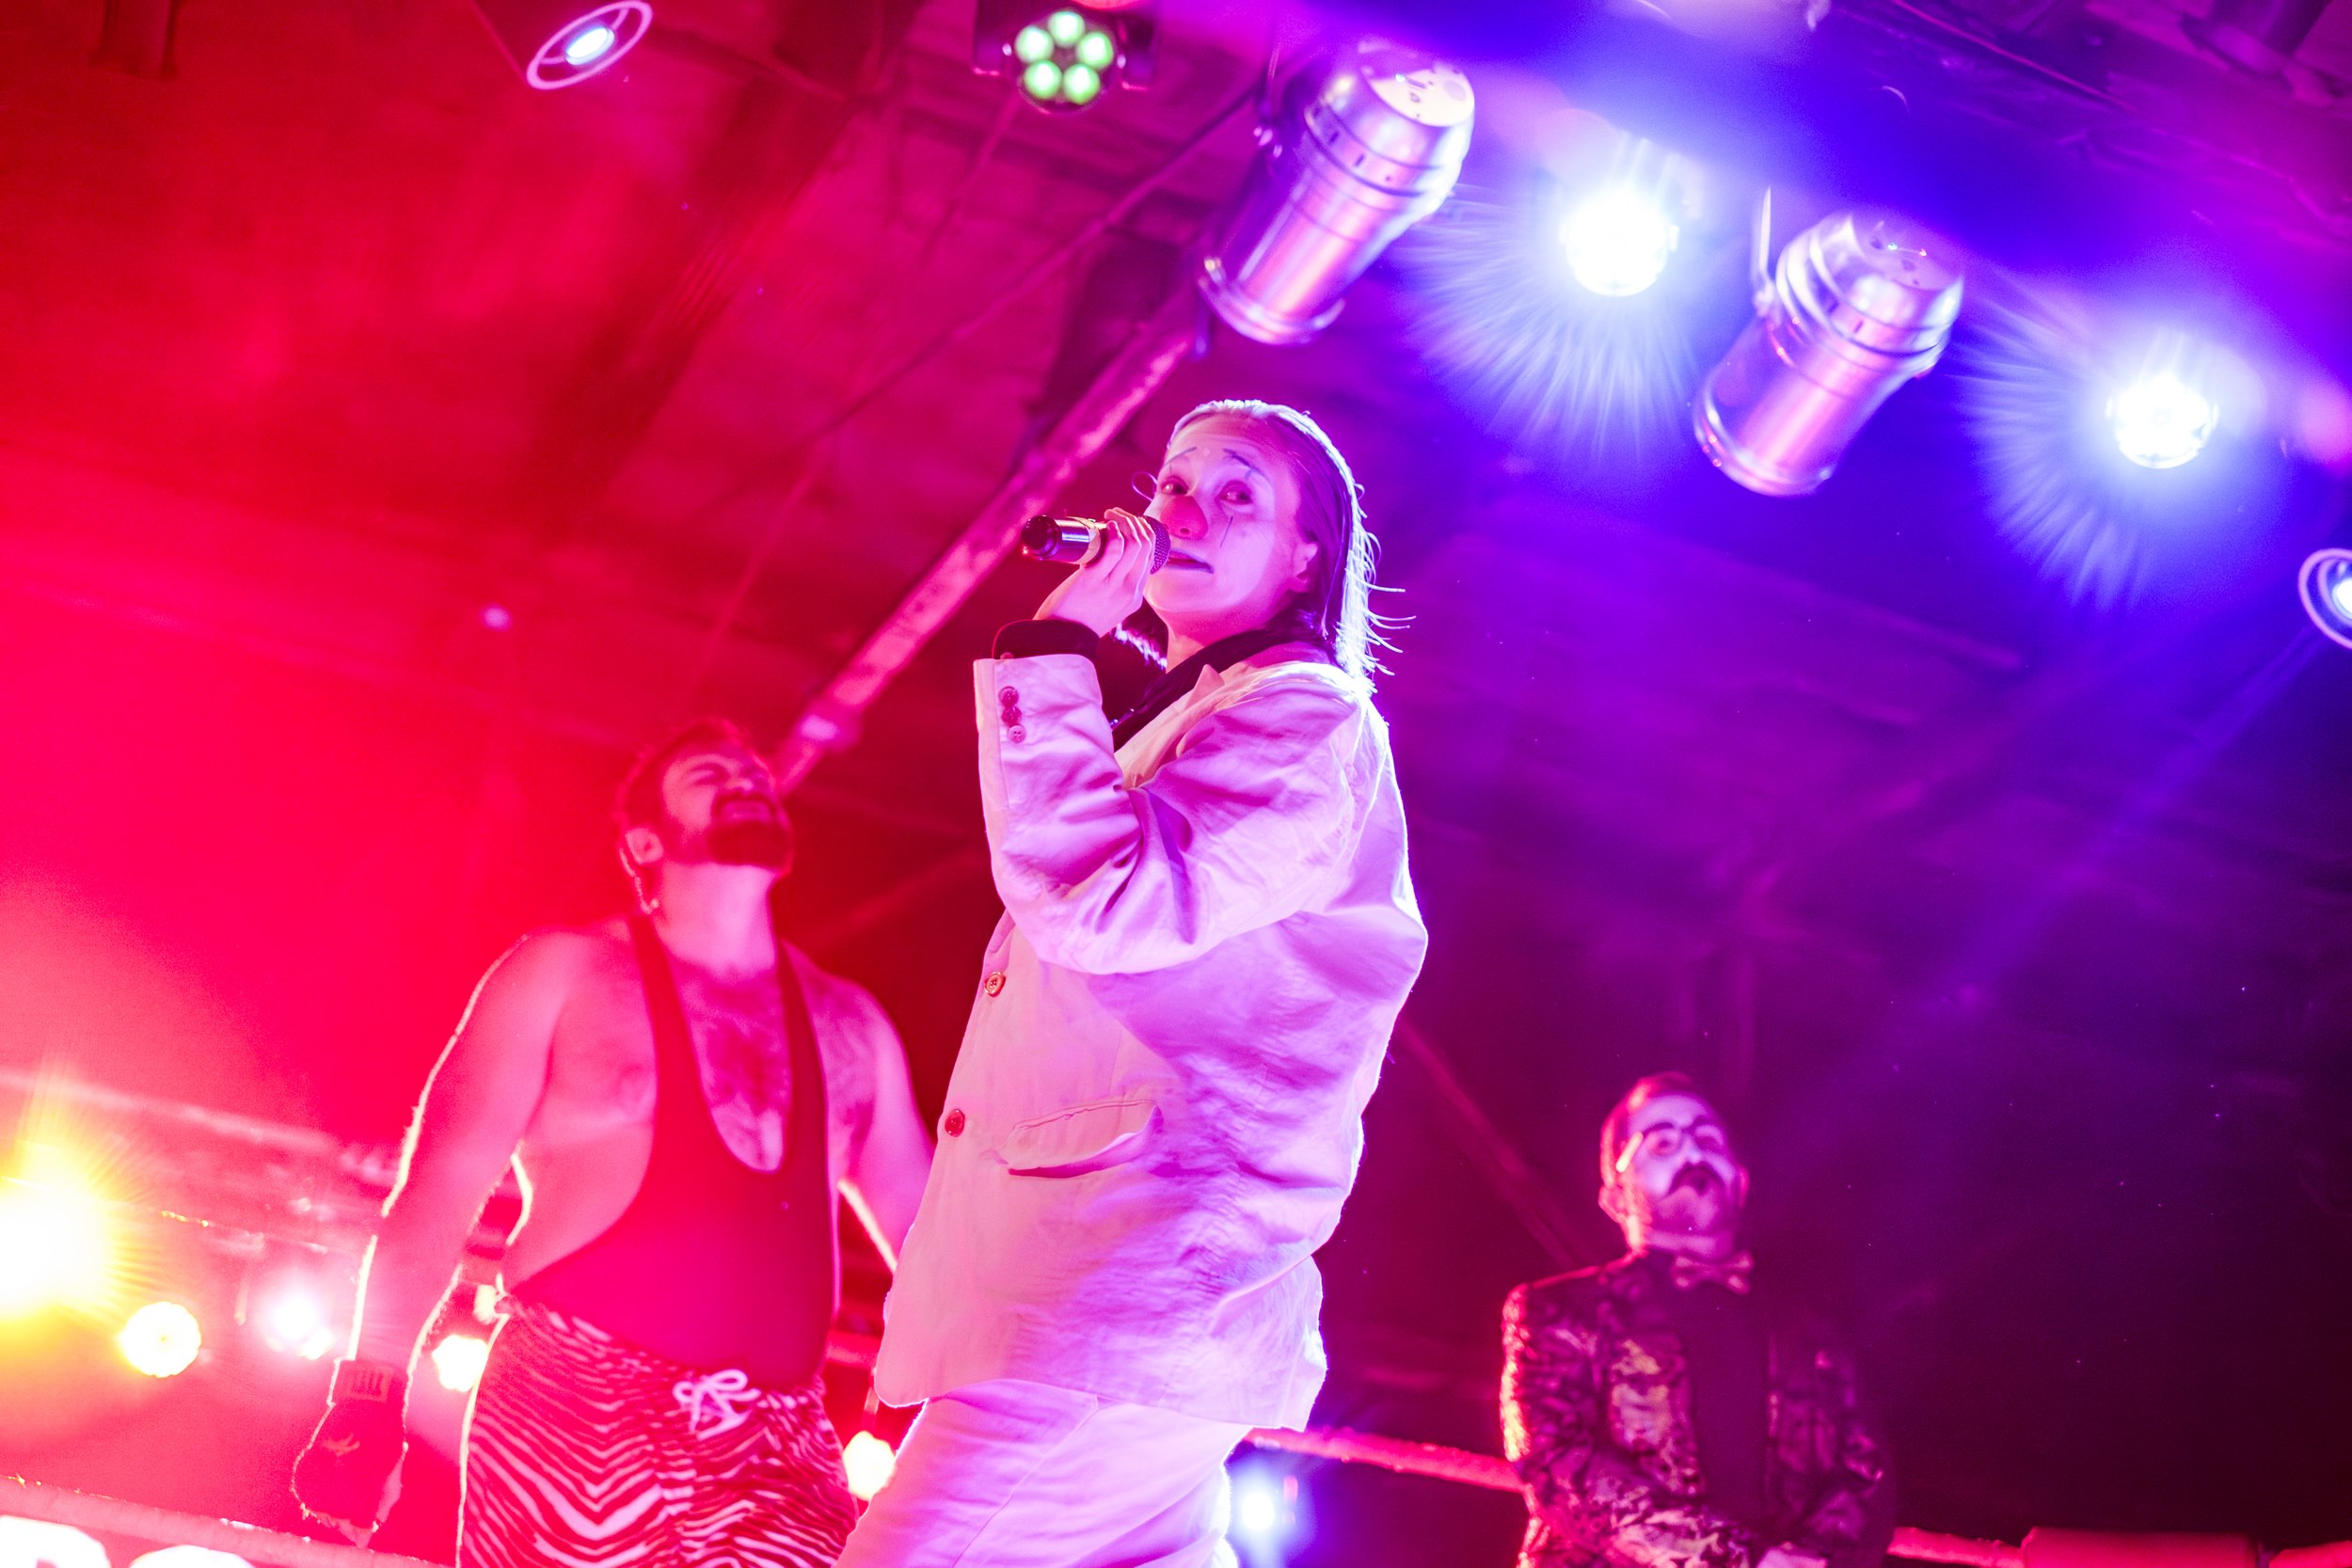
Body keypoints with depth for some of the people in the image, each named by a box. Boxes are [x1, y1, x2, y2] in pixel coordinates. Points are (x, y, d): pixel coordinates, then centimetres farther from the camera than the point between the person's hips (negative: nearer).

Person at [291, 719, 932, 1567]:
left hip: (779, 1447, 3)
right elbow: (440, 1186, -1)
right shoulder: (567, 972, 7)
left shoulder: (850, 1023, 18)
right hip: (572, 1411, -3)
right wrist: (368, 1400, -11)